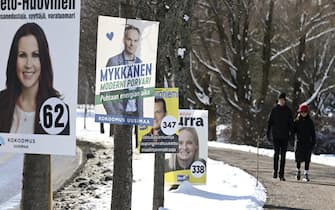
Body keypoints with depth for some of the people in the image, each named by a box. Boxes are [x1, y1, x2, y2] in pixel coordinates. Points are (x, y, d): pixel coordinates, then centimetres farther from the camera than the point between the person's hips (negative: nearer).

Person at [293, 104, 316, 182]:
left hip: (308, 142, 0)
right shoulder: (297, 121, 1)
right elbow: (293, 130, 2)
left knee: (307, 159, -4)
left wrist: (313, 142, 2)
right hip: (299, 142, 0)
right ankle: (298, 171, 29)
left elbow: (313, 133, 5)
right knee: (299, 159, 5)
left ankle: (306, 175, -2)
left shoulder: (310, 122, 3)